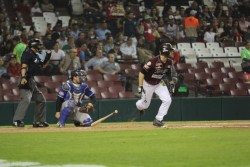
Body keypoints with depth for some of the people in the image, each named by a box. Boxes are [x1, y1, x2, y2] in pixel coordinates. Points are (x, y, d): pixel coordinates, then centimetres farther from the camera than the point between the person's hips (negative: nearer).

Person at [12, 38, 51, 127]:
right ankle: (17, 120, -31)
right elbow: (24, 65, -20)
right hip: (27, 79, -10)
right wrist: (23, 77, -33)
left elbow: (42, 66, 29)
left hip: (33, 81, 10)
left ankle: (38, 121, 21)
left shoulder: (36, 55, 20)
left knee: (41, 100, 15)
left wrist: (47, 58, 14)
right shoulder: (28, 53, -8)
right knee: (26, 99, -24)